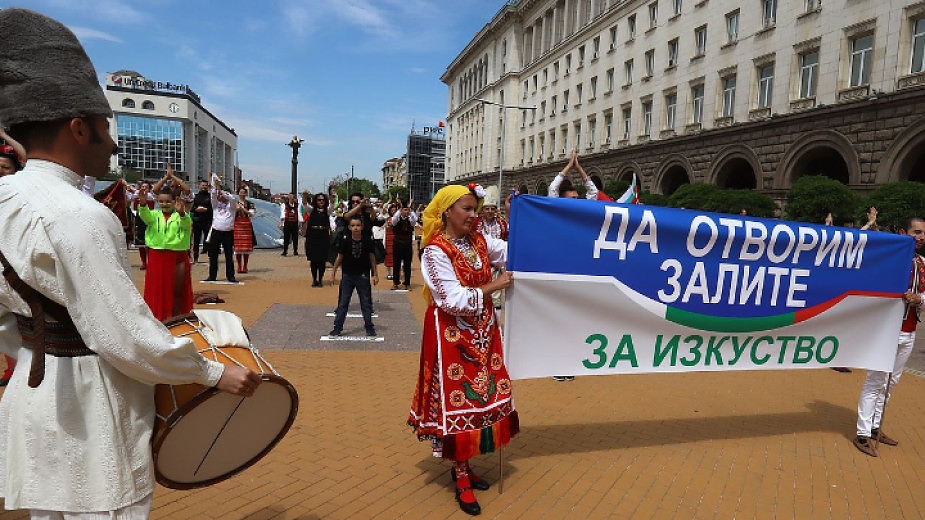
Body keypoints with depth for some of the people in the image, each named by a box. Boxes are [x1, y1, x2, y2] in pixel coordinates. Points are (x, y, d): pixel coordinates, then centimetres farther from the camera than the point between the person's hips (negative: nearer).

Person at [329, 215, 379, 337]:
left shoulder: (367, 241, -7)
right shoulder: (346, 242, -5)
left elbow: (372, 258, 1)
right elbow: (339, 258, 3)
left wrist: (375, 274, 2)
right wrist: (333, 273, 6)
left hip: (363, 276, -1)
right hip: (347, 276, 1)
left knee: (366, 303, 7)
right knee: (343, 303, 6)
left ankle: (369, 327, 17)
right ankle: (338, 327, 14)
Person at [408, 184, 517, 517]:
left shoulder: (479, 241, 5)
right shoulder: (435, 251, -15)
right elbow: (454, 299, -21)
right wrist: (494, 286, -16)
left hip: (482, 331, 7)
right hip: (452, 335, -7)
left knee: (480, 396, 12)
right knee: (458, 400, 1)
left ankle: (463, 466, 30)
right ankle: (462, 478, 17)